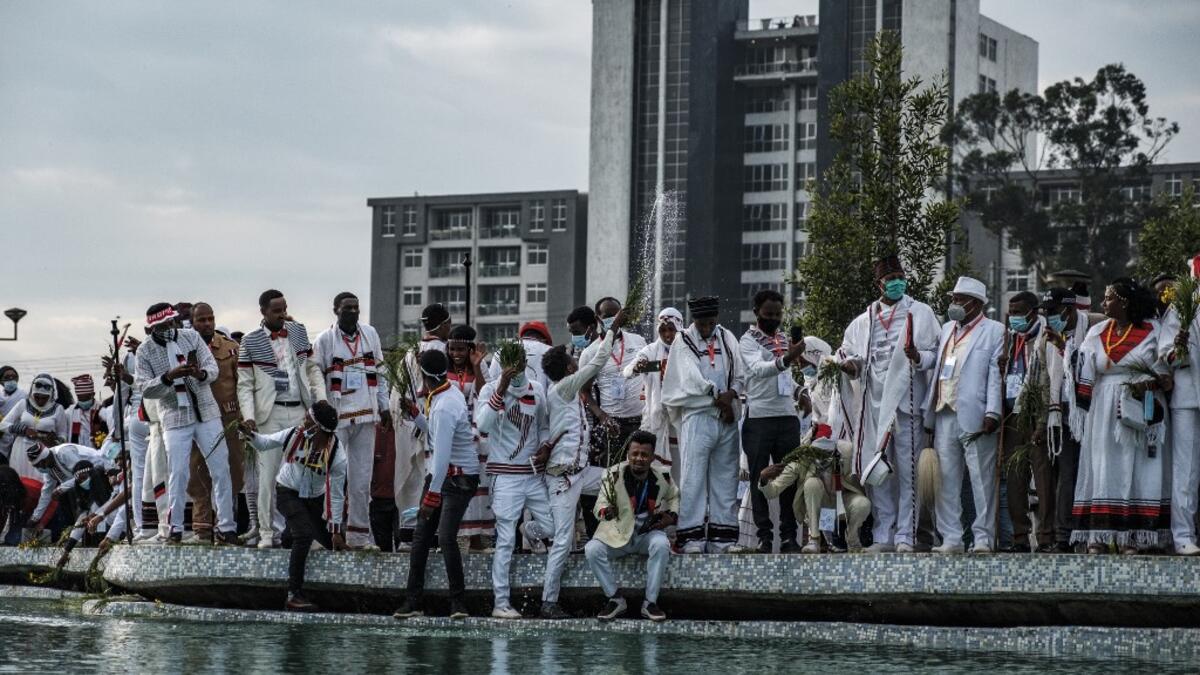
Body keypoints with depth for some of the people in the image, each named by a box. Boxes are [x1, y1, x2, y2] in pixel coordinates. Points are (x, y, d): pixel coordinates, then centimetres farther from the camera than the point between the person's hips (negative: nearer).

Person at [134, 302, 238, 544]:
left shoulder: (191, 336, 2)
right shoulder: (145, 351, -3)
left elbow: (213, 367, -1)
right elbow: (145, 388, -9)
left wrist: (201, 374, -24)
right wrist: (169, 376, -24)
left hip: (206, 413, 2)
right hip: (175, 418, -2)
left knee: (221, 469, 0)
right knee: (178, 473, -3)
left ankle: (226, 527, 5)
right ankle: (175, 529, 9)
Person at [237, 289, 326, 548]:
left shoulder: (298, 331, 10)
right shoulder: (250, 342, 0)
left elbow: (312, 368, 15)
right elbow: (244, 385, 0)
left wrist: (321, 398, 3)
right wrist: (249, 417, -11)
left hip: (300, 411, 3)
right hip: (270, 414, -3)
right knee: (268, 474, -4)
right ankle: (267, 531, 2)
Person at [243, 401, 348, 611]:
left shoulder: (337, 456, -21)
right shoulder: (295, 434, -19)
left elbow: (336, 495, -14)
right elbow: (264, 444, -2)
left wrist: (336, 529, -12)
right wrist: (251, 434, -23)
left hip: (315, 498, 2)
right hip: (288, 493, -2)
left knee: (335, 544, 0)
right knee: (304, 536, -25)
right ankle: (294, 595, -23)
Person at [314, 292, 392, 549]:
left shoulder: (370, 334, 9)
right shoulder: (325, 339, -4)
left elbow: (379, 371, 16)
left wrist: (384, 406, 13)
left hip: (366, 415, 4)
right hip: (336, 416, -4)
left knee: (362, 477, 6)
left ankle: (359, 532, 12)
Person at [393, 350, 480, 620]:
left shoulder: (444, 408, -24)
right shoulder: (448, 393, 6)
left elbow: (442, 454, -28)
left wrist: (433, 494, -27)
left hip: (460, 478, -10)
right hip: (440, 474, 10)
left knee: (446, 537, -17)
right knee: (421, 536, 7)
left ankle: (458, 602, -9)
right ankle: (413, 601, 10)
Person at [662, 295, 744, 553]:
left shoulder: (727, 339, 14)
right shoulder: (683, 342, 1)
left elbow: (740, 375, 11)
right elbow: (693, 379, -7)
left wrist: (731, 394, -9)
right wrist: (720, 399, -7)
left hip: (726, 418, 4)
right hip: (697, 416, -4)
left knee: (725, 478, 5)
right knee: (694, 477, -8)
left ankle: (722, 536, 9)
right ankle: (692, 537, -9)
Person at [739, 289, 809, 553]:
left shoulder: (784, 340, 17)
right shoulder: (748, 341, -4)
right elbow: (758, 369, -25)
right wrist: (786, 359, -40)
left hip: (787, 416, 6)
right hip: (759, 417, -6)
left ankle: (789, 535, 6)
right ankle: (764, 536, 1)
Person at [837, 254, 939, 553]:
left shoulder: (920, 313, 6)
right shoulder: (864, 321, 18)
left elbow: (935, 355, 1)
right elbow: (849, 351, 24)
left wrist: (918, 357, -21)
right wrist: (850, 364, 0)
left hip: (904, 399, -4)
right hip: (874, 401, 4)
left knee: (906, 470, -5)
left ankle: (905, 536, -4)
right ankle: (883, 536, 10)